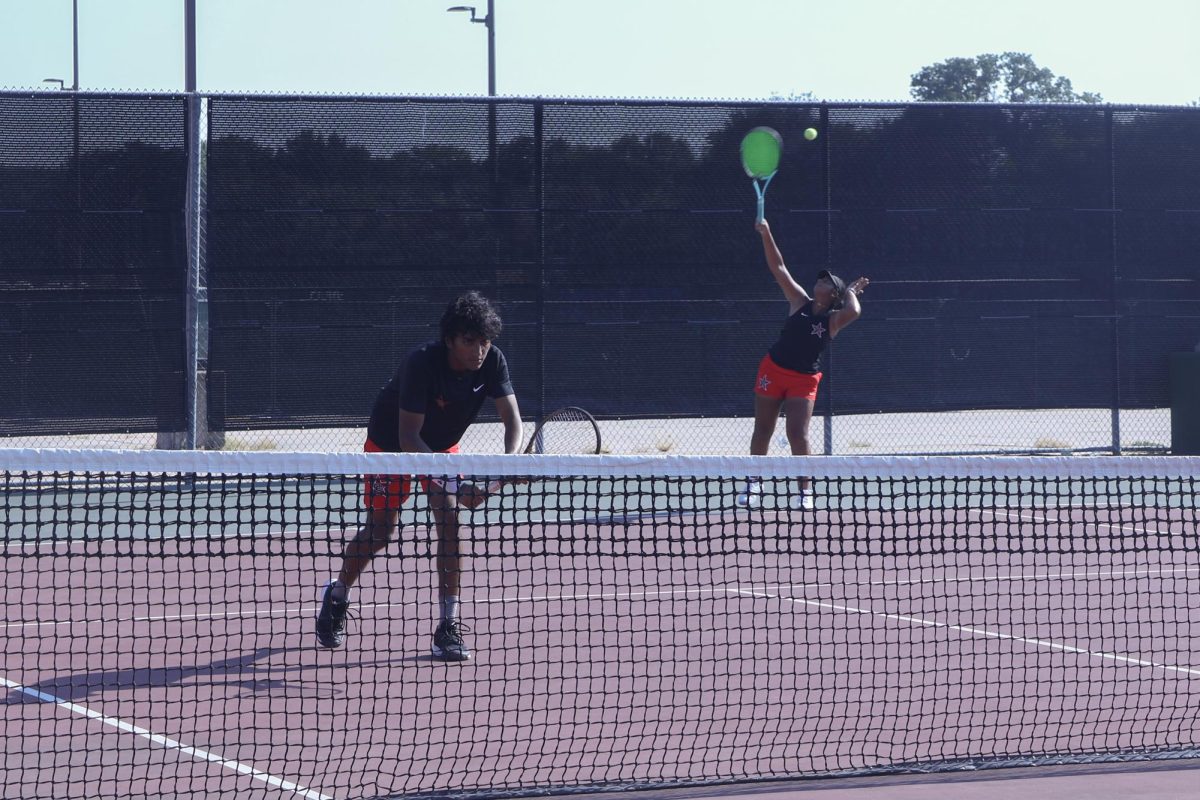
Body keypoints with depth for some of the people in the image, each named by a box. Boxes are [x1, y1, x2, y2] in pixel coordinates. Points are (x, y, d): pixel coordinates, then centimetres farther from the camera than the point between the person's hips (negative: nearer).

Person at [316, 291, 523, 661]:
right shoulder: (423, 363, -37)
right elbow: (408, 438, -38)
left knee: (449, 522, -14)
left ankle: (448, 627, -10)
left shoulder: (493, 361, -23)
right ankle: (337, 596, 32)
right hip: (391, 442, -4)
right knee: (380, 532, 3)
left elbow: (511, 419, -22)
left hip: (443, 444, 4)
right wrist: (454, 484, -46)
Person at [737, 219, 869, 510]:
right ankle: (754, 483, 22)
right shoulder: (800, 302, -1)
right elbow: (778, 268, -3)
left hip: (804, 380, -2)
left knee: (798, 434, -10)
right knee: (762, 430, 9)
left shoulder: (834, 319, -7)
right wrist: (766, 234, -10)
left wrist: (851, 291, -10)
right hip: (774, 370, 2)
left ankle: (804, 491, 1)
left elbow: (854, 312, -31)